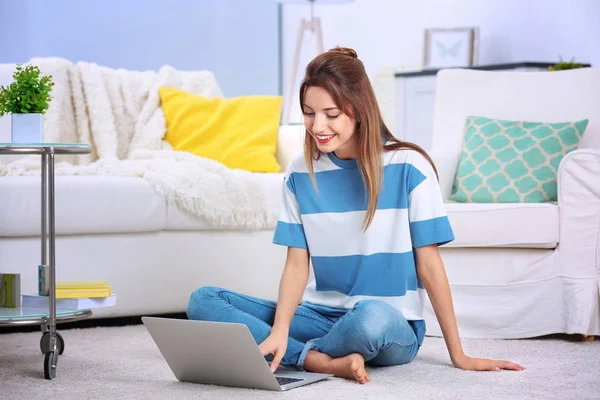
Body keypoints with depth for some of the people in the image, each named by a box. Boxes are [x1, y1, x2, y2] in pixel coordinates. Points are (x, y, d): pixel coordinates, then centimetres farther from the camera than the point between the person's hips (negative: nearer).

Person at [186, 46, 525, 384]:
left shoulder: (408, 167, -9)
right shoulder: (301, 173, 3)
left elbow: (429, 266, -6)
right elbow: (297, 264, 0)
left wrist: (458, 355, -5)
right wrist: (279, 331, -19)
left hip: (393, 328, -4)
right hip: (322, 315, 5)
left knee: (373, 317, -42)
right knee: (204, 301, -14)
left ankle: (300, 354, -12)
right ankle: (326, 362, -24)